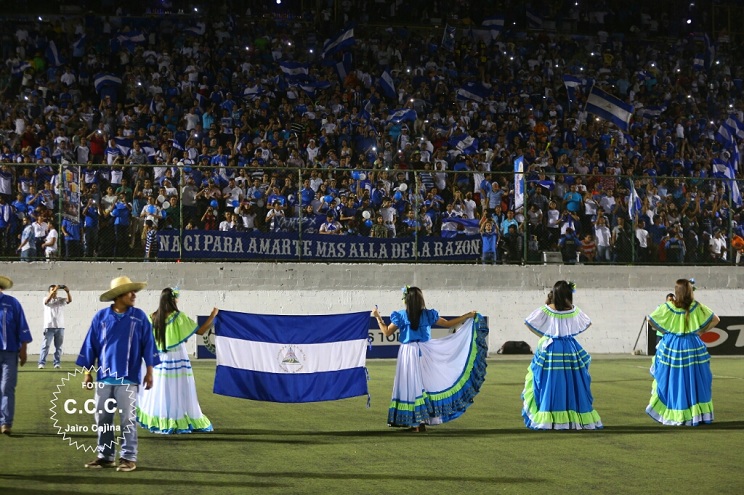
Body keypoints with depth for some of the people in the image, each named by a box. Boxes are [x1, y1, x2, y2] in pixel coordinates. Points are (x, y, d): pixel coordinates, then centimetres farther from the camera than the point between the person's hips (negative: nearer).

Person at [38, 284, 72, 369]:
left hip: (60, 327, 3)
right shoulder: (46, 299, 4)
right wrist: (54, 290, -30)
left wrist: (67, 291, -25)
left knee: (58, 346, 5)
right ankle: (42, 363, -8)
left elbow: (70, 300, -7)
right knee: (45, 345, -6)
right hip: (49, 326, -3)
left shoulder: (61, 300, 11)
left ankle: (57, 363, 10)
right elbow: (47, 300, -20)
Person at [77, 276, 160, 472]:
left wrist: (149, 372, -1)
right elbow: (90, 345, 5)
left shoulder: (139, 317, 0)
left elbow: (148, 345, 3)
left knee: (128, 419, 0)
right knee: (103, 419, 7)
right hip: (104, 377, 2)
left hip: (128, 378, -1)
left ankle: (128, 458, 8)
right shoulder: (101, 317, 1)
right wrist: (88, 372, 5)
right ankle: (105, 456, 18)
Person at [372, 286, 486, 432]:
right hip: (424, 353, 1)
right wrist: (468, 316, 14)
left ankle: (414, 423, 1)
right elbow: (448, 324, 5)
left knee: (410, 386, 3)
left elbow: (387, 332, 1)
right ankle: (422, 421, 8)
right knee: (425, 385, 10)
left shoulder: (401, 316, -4)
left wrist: (378, 317, 14)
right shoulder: (428, 315, 0)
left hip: (407, 353, -1)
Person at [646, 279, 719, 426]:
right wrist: (701, 331, 2)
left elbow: (650, 319, -4)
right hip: (691, 347, 0)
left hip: (671, 347, 0)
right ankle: (695, 414, 10)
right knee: (692, 381, 8)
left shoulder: (668, 307, -7)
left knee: (672, 381, 10)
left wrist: (663, 330, 6)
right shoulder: (696, 307, -6)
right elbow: (715, 320, -4)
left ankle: (673, 414, 14)